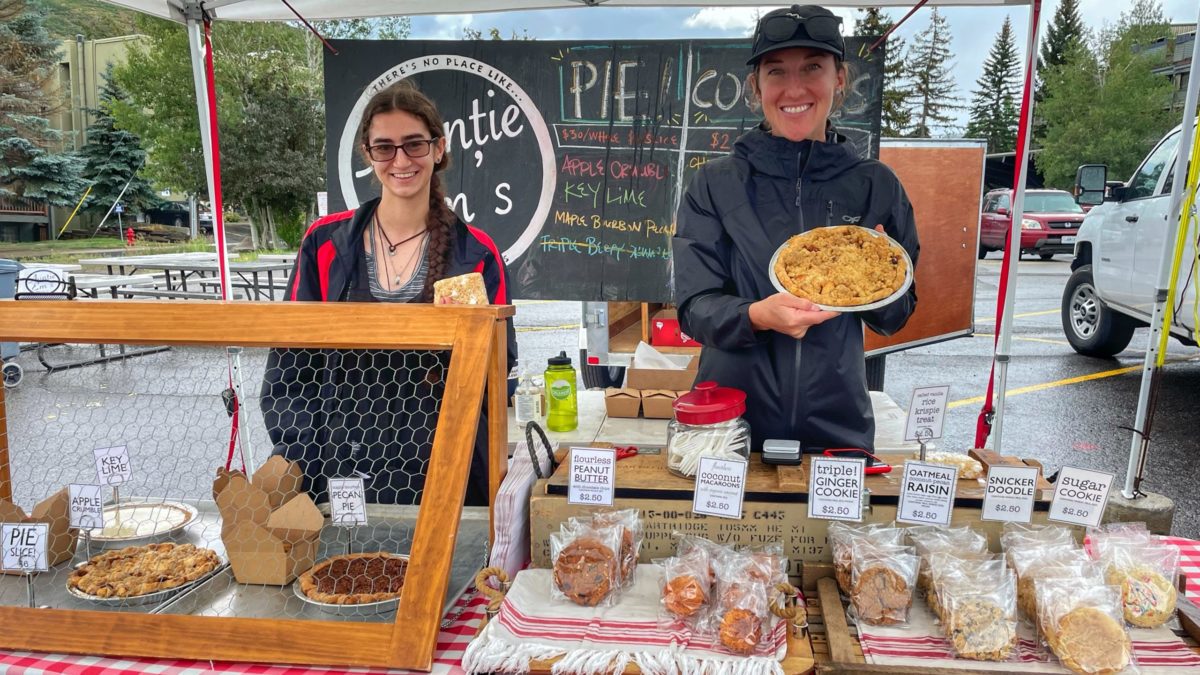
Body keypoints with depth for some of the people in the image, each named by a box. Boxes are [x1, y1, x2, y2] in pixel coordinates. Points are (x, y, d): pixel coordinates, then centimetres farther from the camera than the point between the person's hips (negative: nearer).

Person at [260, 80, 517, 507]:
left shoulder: (476, 254, 0)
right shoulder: (325, 243, 2)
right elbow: (289, 369, 4)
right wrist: (301, 476, -6)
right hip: (339, 478, 1)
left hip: (444, 480, 0)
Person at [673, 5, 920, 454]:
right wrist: (757, 315, -28)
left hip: (837, 425, 2)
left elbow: (894, 319, 5)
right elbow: (694, 308, -9)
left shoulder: (876, 186, -1)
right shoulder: (714, 185, -5)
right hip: (731, 421, -1)